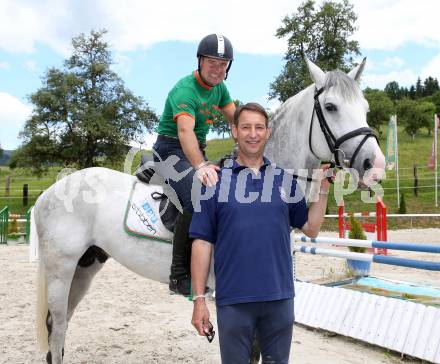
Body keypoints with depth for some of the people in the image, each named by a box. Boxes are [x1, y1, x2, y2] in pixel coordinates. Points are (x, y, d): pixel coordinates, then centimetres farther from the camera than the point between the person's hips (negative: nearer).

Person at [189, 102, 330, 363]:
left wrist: (324, 189, -1)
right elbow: (202, 242, -4)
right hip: (233, 300, -2)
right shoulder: (216, 181, -2)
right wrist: (199, 298, -7)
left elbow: (311, 228, 9)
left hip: (280, 297, 2)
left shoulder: (285, 179, 6)